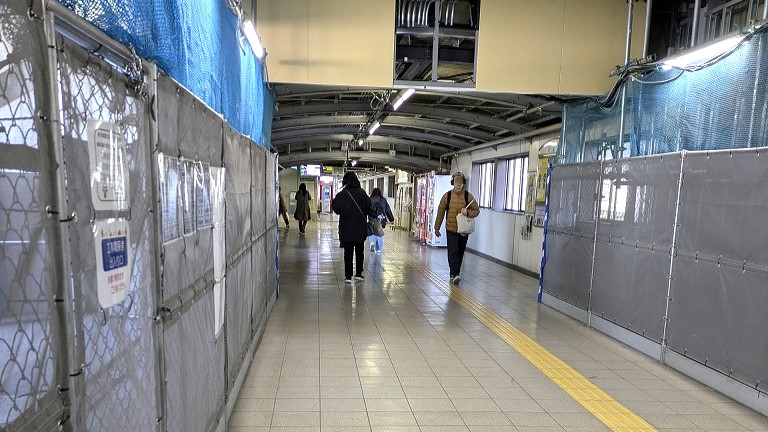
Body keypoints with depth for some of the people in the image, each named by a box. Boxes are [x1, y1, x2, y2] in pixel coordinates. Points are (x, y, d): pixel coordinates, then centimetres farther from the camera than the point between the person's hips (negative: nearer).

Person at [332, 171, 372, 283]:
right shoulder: (362, 193, -5)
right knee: (359, 251, 14)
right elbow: (369, 209, -2)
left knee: (348, 252, 5)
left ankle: (348, 276, 5)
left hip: (346, 228, -2)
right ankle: (358, 274, 18)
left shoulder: (342, 194, -11)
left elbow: (336, 209, -8)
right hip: (360, 228, 2)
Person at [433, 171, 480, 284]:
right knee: (453, 252, -13)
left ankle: (455, 274, 25)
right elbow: (441, 212, 3)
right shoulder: (447, 196, -3)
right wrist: (437, 228, 6)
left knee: (460, 253, 10)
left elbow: (476, 210, 5)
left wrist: (468, 213, -17)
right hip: (451, 229, -2)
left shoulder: (468, 196, -2)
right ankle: (455, 274, -13)